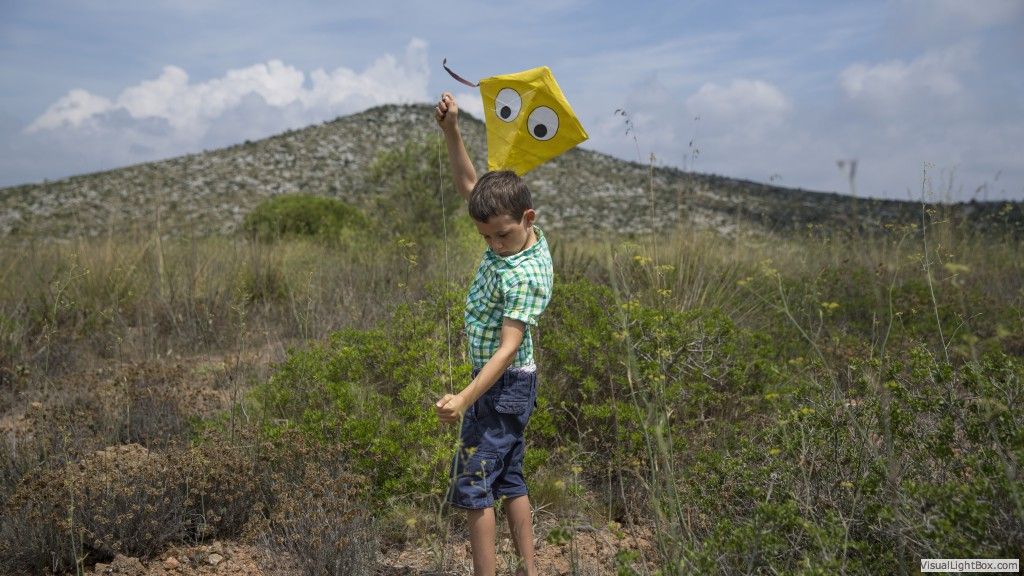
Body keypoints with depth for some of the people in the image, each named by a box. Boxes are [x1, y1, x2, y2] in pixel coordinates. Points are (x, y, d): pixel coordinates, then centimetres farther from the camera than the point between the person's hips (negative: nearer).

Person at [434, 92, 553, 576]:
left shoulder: (526, 276, -27)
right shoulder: (511, 234, -1)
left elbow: (508, 347, -30)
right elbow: (468, 185, 10)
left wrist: (464, 399, -37)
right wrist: (451, 131, 0)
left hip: (502, 386, -10)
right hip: (508, 385, 10)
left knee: (473, 486, -2)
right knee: (510, 481, 15)